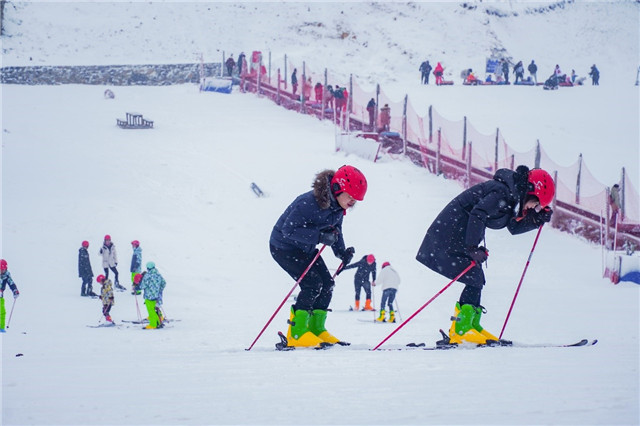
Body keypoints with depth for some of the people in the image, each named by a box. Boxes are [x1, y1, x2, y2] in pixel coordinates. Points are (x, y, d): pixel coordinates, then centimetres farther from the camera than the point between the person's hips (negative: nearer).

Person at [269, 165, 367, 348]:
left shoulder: (337, 207, -6)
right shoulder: (309, 203, -33)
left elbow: (335, 231, 8)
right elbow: (289, 229, -32)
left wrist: (342, 252, -10)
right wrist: (320, 236, -40)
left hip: (305, 248, 9)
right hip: (284, 246, -9)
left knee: (327, 283, 1)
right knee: (313, 284, -19)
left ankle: (316, 329, 12)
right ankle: (296, 333, -13)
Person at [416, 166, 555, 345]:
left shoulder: (512, 195, 9)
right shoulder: (502, 193, -21)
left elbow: (513, 227, 18)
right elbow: (477, 215, -30)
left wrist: (537, 220, 4)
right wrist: (473, 248, -30)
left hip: (463, 233, 10)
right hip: (453, 234, -10)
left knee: (477, 281, 10)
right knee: (474, 279, -12)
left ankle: (471, 325, 11)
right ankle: (461, 330, -16)